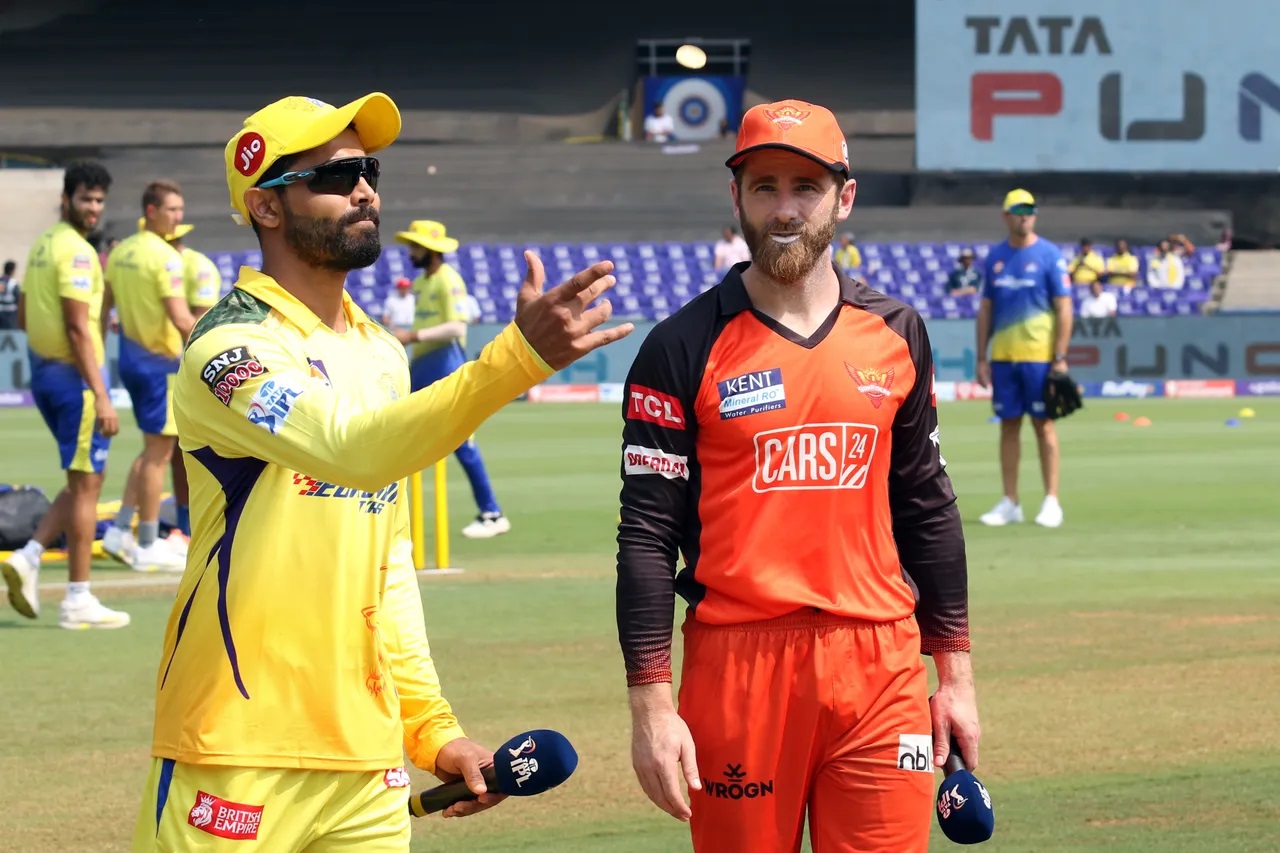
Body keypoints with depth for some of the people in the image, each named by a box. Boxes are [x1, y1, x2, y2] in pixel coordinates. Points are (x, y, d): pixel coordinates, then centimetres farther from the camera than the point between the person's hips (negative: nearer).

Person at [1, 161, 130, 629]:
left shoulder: (42, 245, 12)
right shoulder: (77, 252, -17)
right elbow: (78, 329, -22)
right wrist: (101, 397, -23)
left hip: (43, 370, 9)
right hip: (74, 375, -9)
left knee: (84, 481, 17)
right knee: (86, 484, -2)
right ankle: (78, 600, 0)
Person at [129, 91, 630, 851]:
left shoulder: (382, 354, 15)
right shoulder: (231, 346, -10)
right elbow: (354, 448, -29)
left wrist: (431, 724, 13)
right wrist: (517, 358, -38)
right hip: (238, 756, -7)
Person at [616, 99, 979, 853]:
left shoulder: (896, 334, 9)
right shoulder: (685, 347, -2)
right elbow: (647, 533, -4)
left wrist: (955, 671, 13)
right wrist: (651, 704, -10)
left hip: (880, 662, 3)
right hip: (738, 667, -3)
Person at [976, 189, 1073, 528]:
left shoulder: (1049, 255, -3)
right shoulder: (995, 256, 10)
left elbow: (1064, 309, -6)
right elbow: (985, 308, 14)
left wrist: (1060, 357, -12)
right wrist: (981, 357, 8)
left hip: (1038, 355, -4)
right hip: (1003, 356, 4)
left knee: (1042, 424, -2)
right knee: (1009, 425, 6)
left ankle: (1051, 501, 2)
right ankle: (1010, 503, 10)